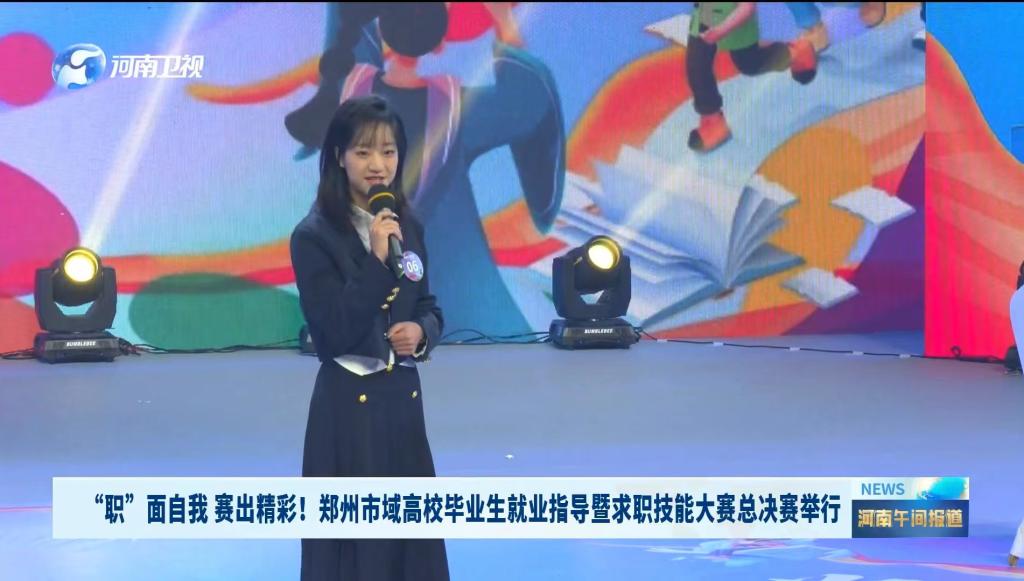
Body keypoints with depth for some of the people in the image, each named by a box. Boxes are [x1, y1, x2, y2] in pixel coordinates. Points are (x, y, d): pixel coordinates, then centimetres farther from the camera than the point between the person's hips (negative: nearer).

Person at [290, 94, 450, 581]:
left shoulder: (407, 226, 6)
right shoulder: (315, 236, -12)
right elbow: (334, 331, -18)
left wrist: (422, 332, -6)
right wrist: (377, 260, -23)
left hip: (403, 396, 6)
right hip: (348, 404, -6)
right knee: (352, 541, -2)